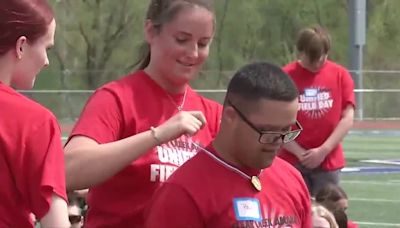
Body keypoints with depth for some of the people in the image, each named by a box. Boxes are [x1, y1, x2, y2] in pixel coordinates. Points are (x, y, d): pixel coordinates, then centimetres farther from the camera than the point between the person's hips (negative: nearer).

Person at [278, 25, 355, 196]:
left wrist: (323, 150, -9)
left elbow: (347, 119, 0)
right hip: (292, 161, -1)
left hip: (329, 162, 2)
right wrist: (300, 153, -11)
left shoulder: (340, 75, 2)